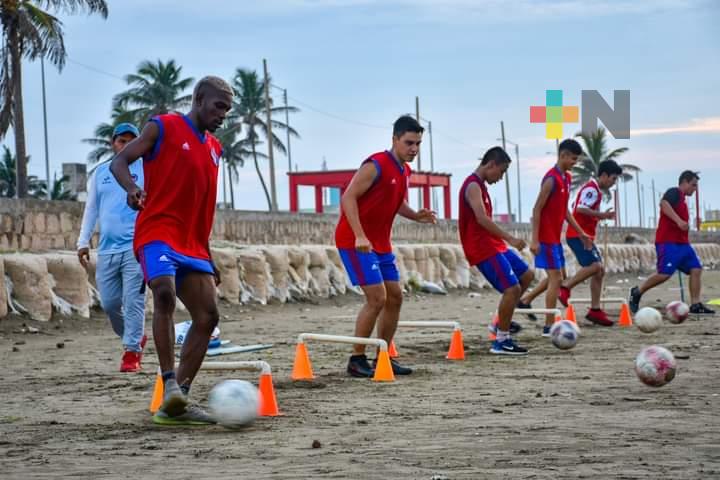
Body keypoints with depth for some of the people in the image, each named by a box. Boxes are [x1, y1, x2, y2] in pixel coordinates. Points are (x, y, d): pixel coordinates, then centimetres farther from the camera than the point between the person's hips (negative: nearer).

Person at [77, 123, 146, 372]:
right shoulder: (100, 172, 16)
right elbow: (91, 208, 18)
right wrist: (83, 241, 11)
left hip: (137, 247, -4)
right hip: (107, 249, 4)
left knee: (133, 301, -11)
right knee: (109, 303, 5)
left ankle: (132, 351, -5)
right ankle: (135, 338, 27)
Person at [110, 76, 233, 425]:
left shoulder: (214, 149, 20)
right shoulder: (163, 128, 0)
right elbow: (118, 162, -7)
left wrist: (207, 257, 24)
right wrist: (132, 187, -29)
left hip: (191, 243, 8)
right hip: (157, 233, -8)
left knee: (207, 316, -2)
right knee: (165, 293, -32)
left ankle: (177, 403, 1)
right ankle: (169, 384, -28)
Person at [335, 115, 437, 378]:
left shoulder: (404, 170, 9)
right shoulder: (375, 166, -17)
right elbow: (348, 197, -22)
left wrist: (416, 216, 2)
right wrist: (360, 236, -30)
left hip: (381, 243, 9)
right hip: (355, 241, -9)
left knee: (395, 297, 8)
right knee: (377, 298, -13)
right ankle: (357, 359, -3)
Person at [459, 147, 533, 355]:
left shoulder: (479, 185, 16)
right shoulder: (473, 186, -16)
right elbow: (482, 219, -29)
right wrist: (510, 239, -32)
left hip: (493, 245, 11)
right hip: (483, 249, -11)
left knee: (527, 275, 15)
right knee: (512, 288, -14)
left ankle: (501, 323, 18)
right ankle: (501, 341, -5)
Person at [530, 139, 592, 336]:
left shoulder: (566, 178, 12)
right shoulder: (552, 179, -16)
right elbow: (537, 209, -18)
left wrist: (580, 232, 18)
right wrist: (535, 240, -21)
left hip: (556, 237, 9)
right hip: (547, 238, -9)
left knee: (556, 278, 11)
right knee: (556, 279, -9)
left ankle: (551, 324, 17)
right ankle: (549, 326, -6)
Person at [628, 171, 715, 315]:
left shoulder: (682, 199, 23)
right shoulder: (674, 192, -6)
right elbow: (663, 204, -27)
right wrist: (679, 220, -35)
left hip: (682, 243, 10)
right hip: (668, 242, -10)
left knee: (696, 269, -3)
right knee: (665, 273, -16)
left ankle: (695, 305, -3)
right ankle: (637, 292, 4)